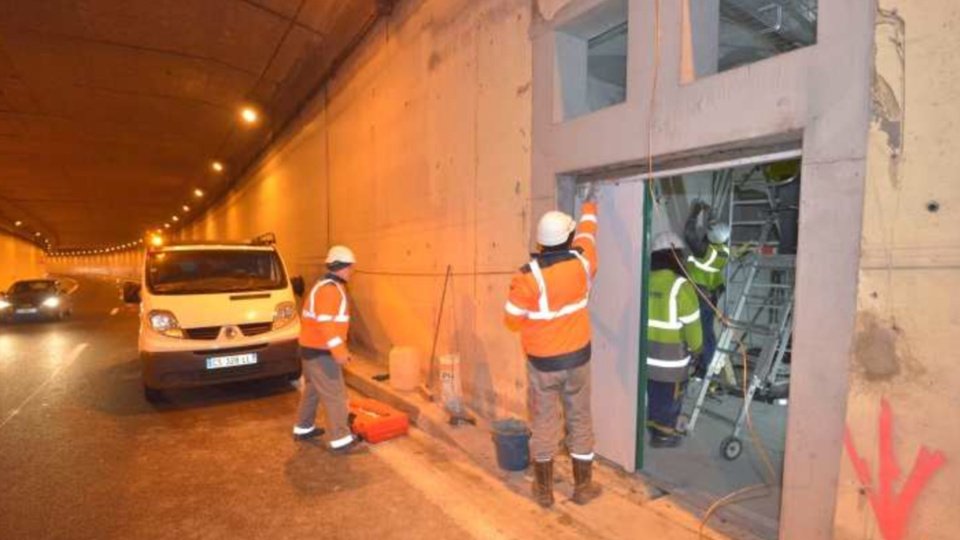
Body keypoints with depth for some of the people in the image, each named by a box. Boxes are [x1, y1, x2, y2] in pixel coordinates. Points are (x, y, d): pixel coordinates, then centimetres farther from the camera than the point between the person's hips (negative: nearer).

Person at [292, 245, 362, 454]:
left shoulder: (325, 286, 15)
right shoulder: (330, 289, -19)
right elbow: (325, 323, -27)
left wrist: (339, 349, 23)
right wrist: (339, 351, -26)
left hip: (312, 348, 11)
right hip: (320, 352, -11)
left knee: (312, 390, 22)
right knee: (334, 395, -6)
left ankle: (303, 428, 35)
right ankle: (341, 440, -1)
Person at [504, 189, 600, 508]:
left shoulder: (529, 276, -19)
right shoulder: (582, 263, -9)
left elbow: (513, 319, -10)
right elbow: (587, 232, 12)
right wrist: (589, 206, 30)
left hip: (542, 362, -2)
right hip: (577, 357, 3)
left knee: (544, 424, 11)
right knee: (580, 421, 16)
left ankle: (544, 489, 26)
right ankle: (583, 487, 29)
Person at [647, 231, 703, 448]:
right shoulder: (680, 286, -22)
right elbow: (691, 323, -14)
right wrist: (696, 347, 4)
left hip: (648, 350, 5)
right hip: (672, 355, -5)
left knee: (653, 392, 23)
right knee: (670, 396, 14)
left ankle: (653, 426, 40)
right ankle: (663, 433, 28)